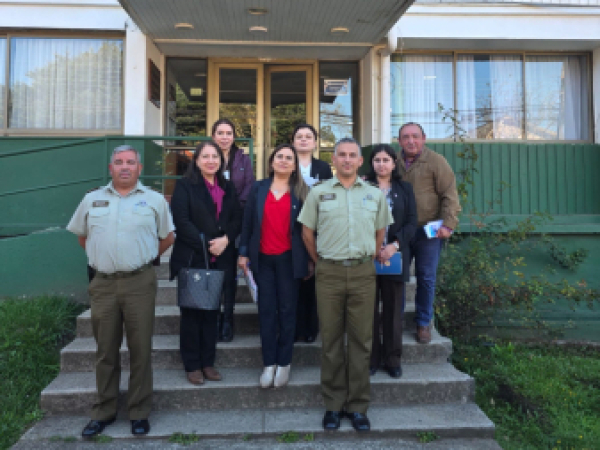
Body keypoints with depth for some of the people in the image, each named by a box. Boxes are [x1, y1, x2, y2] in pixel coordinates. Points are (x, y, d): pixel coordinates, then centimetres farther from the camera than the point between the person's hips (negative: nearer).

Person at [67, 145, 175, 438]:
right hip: (102, 284, 2)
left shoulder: (154, 200, 3)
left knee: (140, 349, 3)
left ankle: (139, 413, 17)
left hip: (140, 283, -2)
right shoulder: (92, 200, 9)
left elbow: (168, 237, 10)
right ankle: (103, 411, 25)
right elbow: (81, 235, 21)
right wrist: (101, 259, 14)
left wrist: (143, 259, 9)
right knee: (105, 351, 11)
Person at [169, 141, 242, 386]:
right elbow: (181, 220, -10)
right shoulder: (185, 185, -1)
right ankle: (192, 365, 15)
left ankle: (208, 362, 20)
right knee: (191, 313, 4)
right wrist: (206, 244, -14)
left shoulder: (227, 188, 13)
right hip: (191, 258, -4)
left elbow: (237, 219, 8)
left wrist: (225, 239, -10)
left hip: (220, 259, 4)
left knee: (212, 312, 10)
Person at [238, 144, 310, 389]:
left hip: (289, 258, -1)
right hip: (263, 258, 2)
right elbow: (247, 221, 6)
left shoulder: (301, 192, 0)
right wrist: (243, 253, 3)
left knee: (287, 310, 7)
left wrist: (309, 260, -3)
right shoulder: (258, 188, 6)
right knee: (266, 310, 6)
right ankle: (269, 363, 17)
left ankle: (284, 362, 19)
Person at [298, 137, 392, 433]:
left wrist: (370, 258, 11)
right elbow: (307, 232, 8)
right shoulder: (319, 192, 4)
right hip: (329, 272, -1)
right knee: (331, 340, 6)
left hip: (363, 273, 1)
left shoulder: (375, 194, 8)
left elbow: (380, 231, 17)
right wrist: (321, 262, 8)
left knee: (361, 340, 6)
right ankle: (333, 405, 20)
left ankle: (358, 406, 20)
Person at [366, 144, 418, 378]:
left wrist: (395, 245, -11)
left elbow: (411, 222, 4)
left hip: (395, 256, 2)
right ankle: (371, 359, 14)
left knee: (393, 309, 7)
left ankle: (392, 359, 19)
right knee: (369, 309, 2)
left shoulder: (404, 189, 10)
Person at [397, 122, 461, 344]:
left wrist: (448, 225, -12)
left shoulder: (436, 161, -1)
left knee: (426, 278, 6)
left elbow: (450, 195, -4)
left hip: (428, 231, -2)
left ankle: (423, 323, 23)